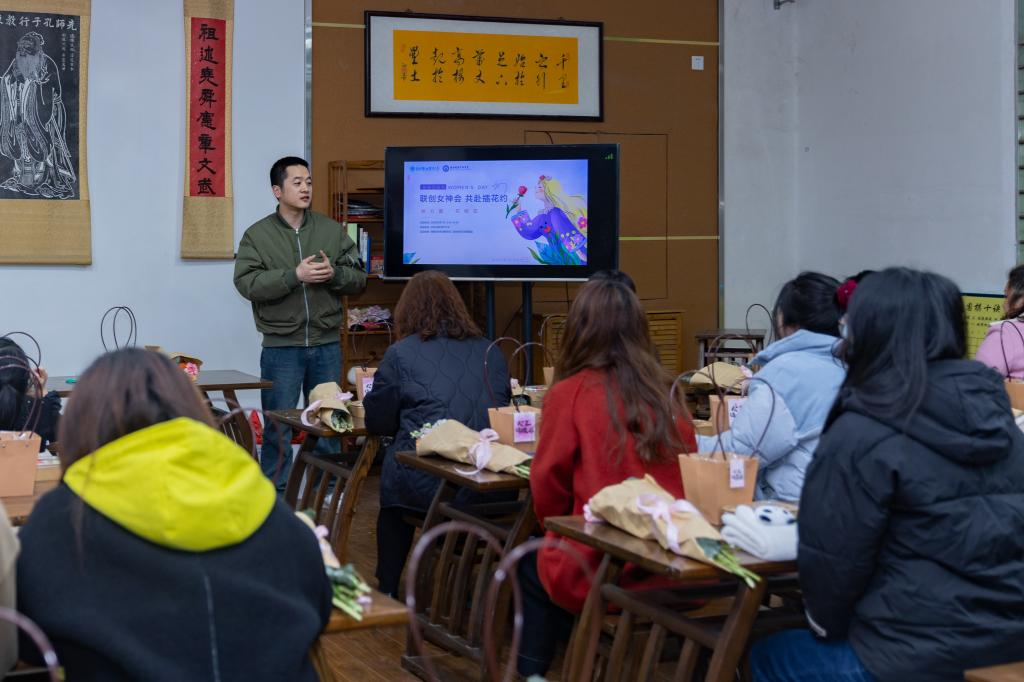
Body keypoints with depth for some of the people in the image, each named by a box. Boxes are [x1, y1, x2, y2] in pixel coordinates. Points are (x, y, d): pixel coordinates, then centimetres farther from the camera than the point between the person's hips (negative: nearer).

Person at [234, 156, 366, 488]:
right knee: (278, 425, 3)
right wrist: (294, 276, -21)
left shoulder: (332, 230, 6)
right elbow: (246, 282, -12)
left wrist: (334, 273, -15)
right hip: (281, 347, -3)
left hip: (326, 345, 3)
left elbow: (358, 277, 6)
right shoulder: (257, 234, -1)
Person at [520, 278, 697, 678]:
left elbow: (547, 492, 0)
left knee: (532, 561, 28)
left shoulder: (569, 393, -9)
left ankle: (534, 670, 30)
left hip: (600, 571, -4)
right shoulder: (665, 391, 3)